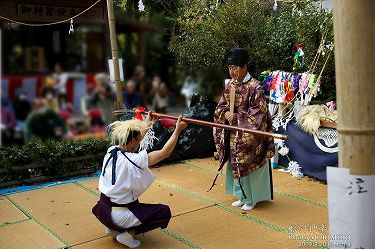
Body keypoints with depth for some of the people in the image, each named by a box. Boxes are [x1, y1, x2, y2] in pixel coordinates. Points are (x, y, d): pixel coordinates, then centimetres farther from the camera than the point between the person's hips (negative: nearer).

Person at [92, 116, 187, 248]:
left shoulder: (111, 151, -4)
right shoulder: (135, 161, -25)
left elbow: (132, 135, 14)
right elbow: (165, 152, -20)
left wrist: (148, 122, 25)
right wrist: (178, 130, -11)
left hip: (102, 209, 8)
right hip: (118, 215, -8)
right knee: (165, 212, 1)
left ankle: (112, 228, 20)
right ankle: (128, 233, -3)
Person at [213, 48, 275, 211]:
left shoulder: (254, 87, -14)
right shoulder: (230, 85, 6)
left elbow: (258, 112, -16)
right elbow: (221, 106, 12)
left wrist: (237, 117, -18)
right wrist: (226, 113, -10)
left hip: (249, 136, -6)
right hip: (233, 135, 6)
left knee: (248, 165, 2)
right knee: (236, 165, 13)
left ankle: (251, 199, 19)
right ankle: (242, 196, 29)